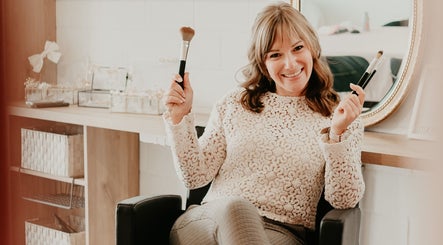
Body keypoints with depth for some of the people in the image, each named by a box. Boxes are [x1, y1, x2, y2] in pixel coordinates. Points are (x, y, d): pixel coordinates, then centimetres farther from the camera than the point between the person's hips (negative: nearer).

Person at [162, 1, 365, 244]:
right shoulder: (235, 103, 14)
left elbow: (345, 201, -2)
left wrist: (337, 134, -15)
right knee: (233, 206, -35)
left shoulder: (341, 116, 8)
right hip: (211, 219, 2)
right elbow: (195, 175, 11)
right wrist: (179, 118, -1)